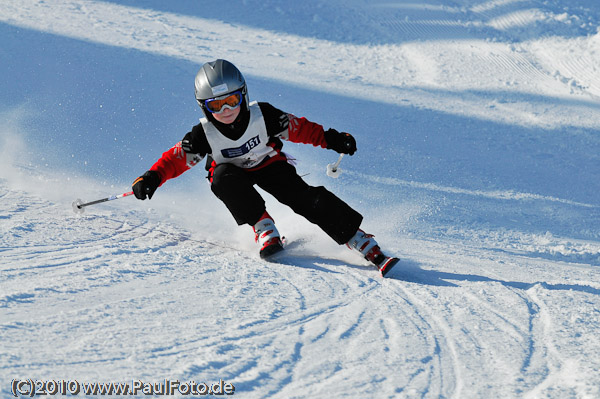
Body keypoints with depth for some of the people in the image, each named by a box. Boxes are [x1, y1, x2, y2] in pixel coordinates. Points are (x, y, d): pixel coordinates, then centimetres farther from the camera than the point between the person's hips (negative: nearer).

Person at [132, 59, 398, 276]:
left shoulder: (262, 116, -24)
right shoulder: (204, 135, -24)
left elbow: (297, 128, -13)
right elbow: (177, 158, -20)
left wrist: (331, 139, -18)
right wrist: (151, 178, -36)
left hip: (269, 165, 0)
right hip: (234, 174, 0)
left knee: (305, 198, -22)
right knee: (224, 177, -36)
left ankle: (364, 244, -20)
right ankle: (264, 229, -29)